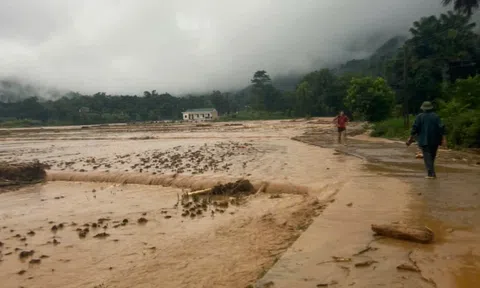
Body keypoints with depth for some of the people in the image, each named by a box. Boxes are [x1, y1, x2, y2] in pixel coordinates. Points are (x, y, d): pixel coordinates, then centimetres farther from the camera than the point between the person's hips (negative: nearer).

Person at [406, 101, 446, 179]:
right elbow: (441, 127, -6)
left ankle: (431, 173, -13)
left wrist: (410, 138, -5)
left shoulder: (420, 116, -2)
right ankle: (431, 172, 27)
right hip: (434, 140, 3)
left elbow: (415, 128, -9)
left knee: (427, 157, -3)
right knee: (432, 156, 17)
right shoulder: (436, 116, 3)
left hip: (424, 140, -3)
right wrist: (443, 138, -9)